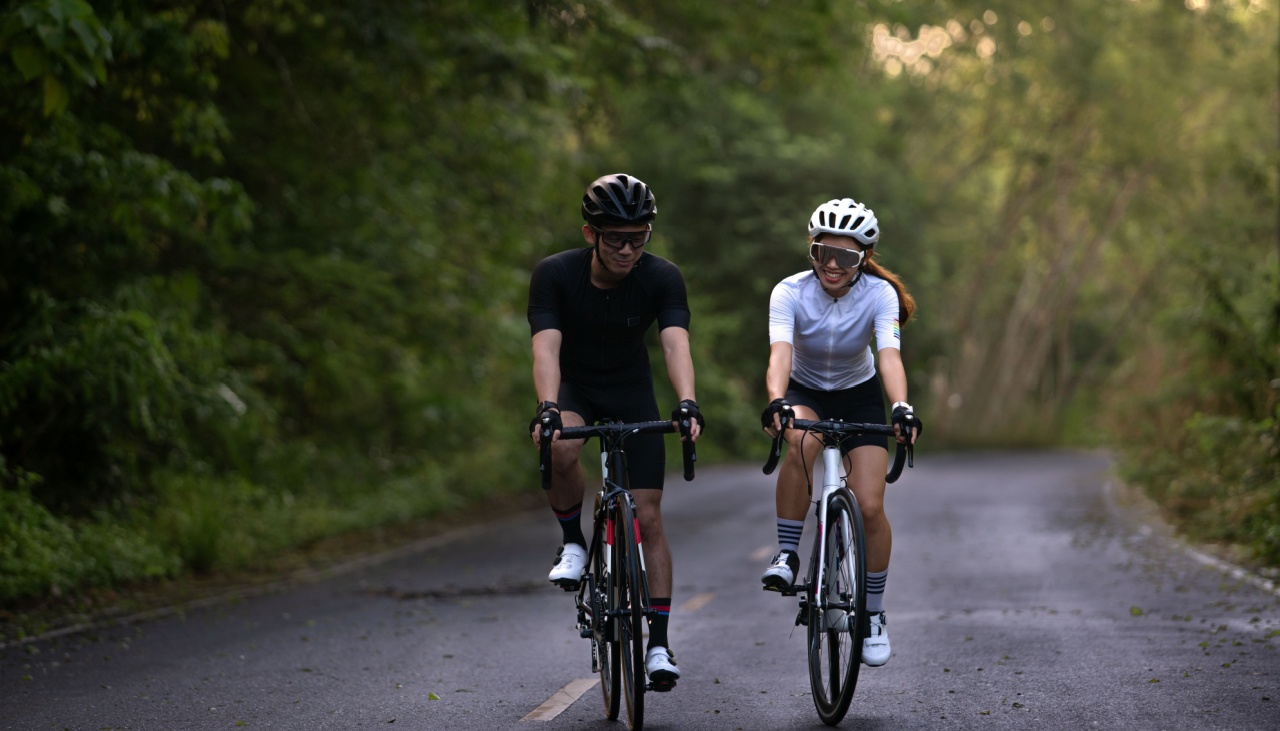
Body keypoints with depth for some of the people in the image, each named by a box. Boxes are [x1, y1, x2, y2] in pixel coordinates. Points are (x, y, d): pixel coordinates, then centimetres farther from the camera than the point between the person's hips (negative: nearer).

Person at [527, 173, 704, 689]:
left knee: (648, 516, -6)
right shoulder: (555, 274, -24)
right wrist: (546, 409, -51)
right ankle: (573, 541, -7)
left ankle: (659, 645, 1)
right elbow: (546, 347, -34)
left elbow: (675, 343, -33)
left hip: (632, 393, 1)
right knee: (561, 452, -36)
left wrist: (687, 404, -51)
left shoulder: (661, 278, -21)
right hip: (573, 389, -1)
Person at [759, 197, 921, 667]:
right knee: (801, 443, -37)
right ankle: (787, 556, -21)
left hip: (858, 397, 1)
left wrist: (902, 408, -55)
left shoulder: (879, 294, -23)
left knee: (870, 506, -13)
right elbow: (780, 354, -39)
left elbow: (890, 356, -36)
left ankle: (874, 615, 6)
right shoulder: (790, 293, -24)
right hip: (805, 393, -1)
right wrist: (776, 402, -59)